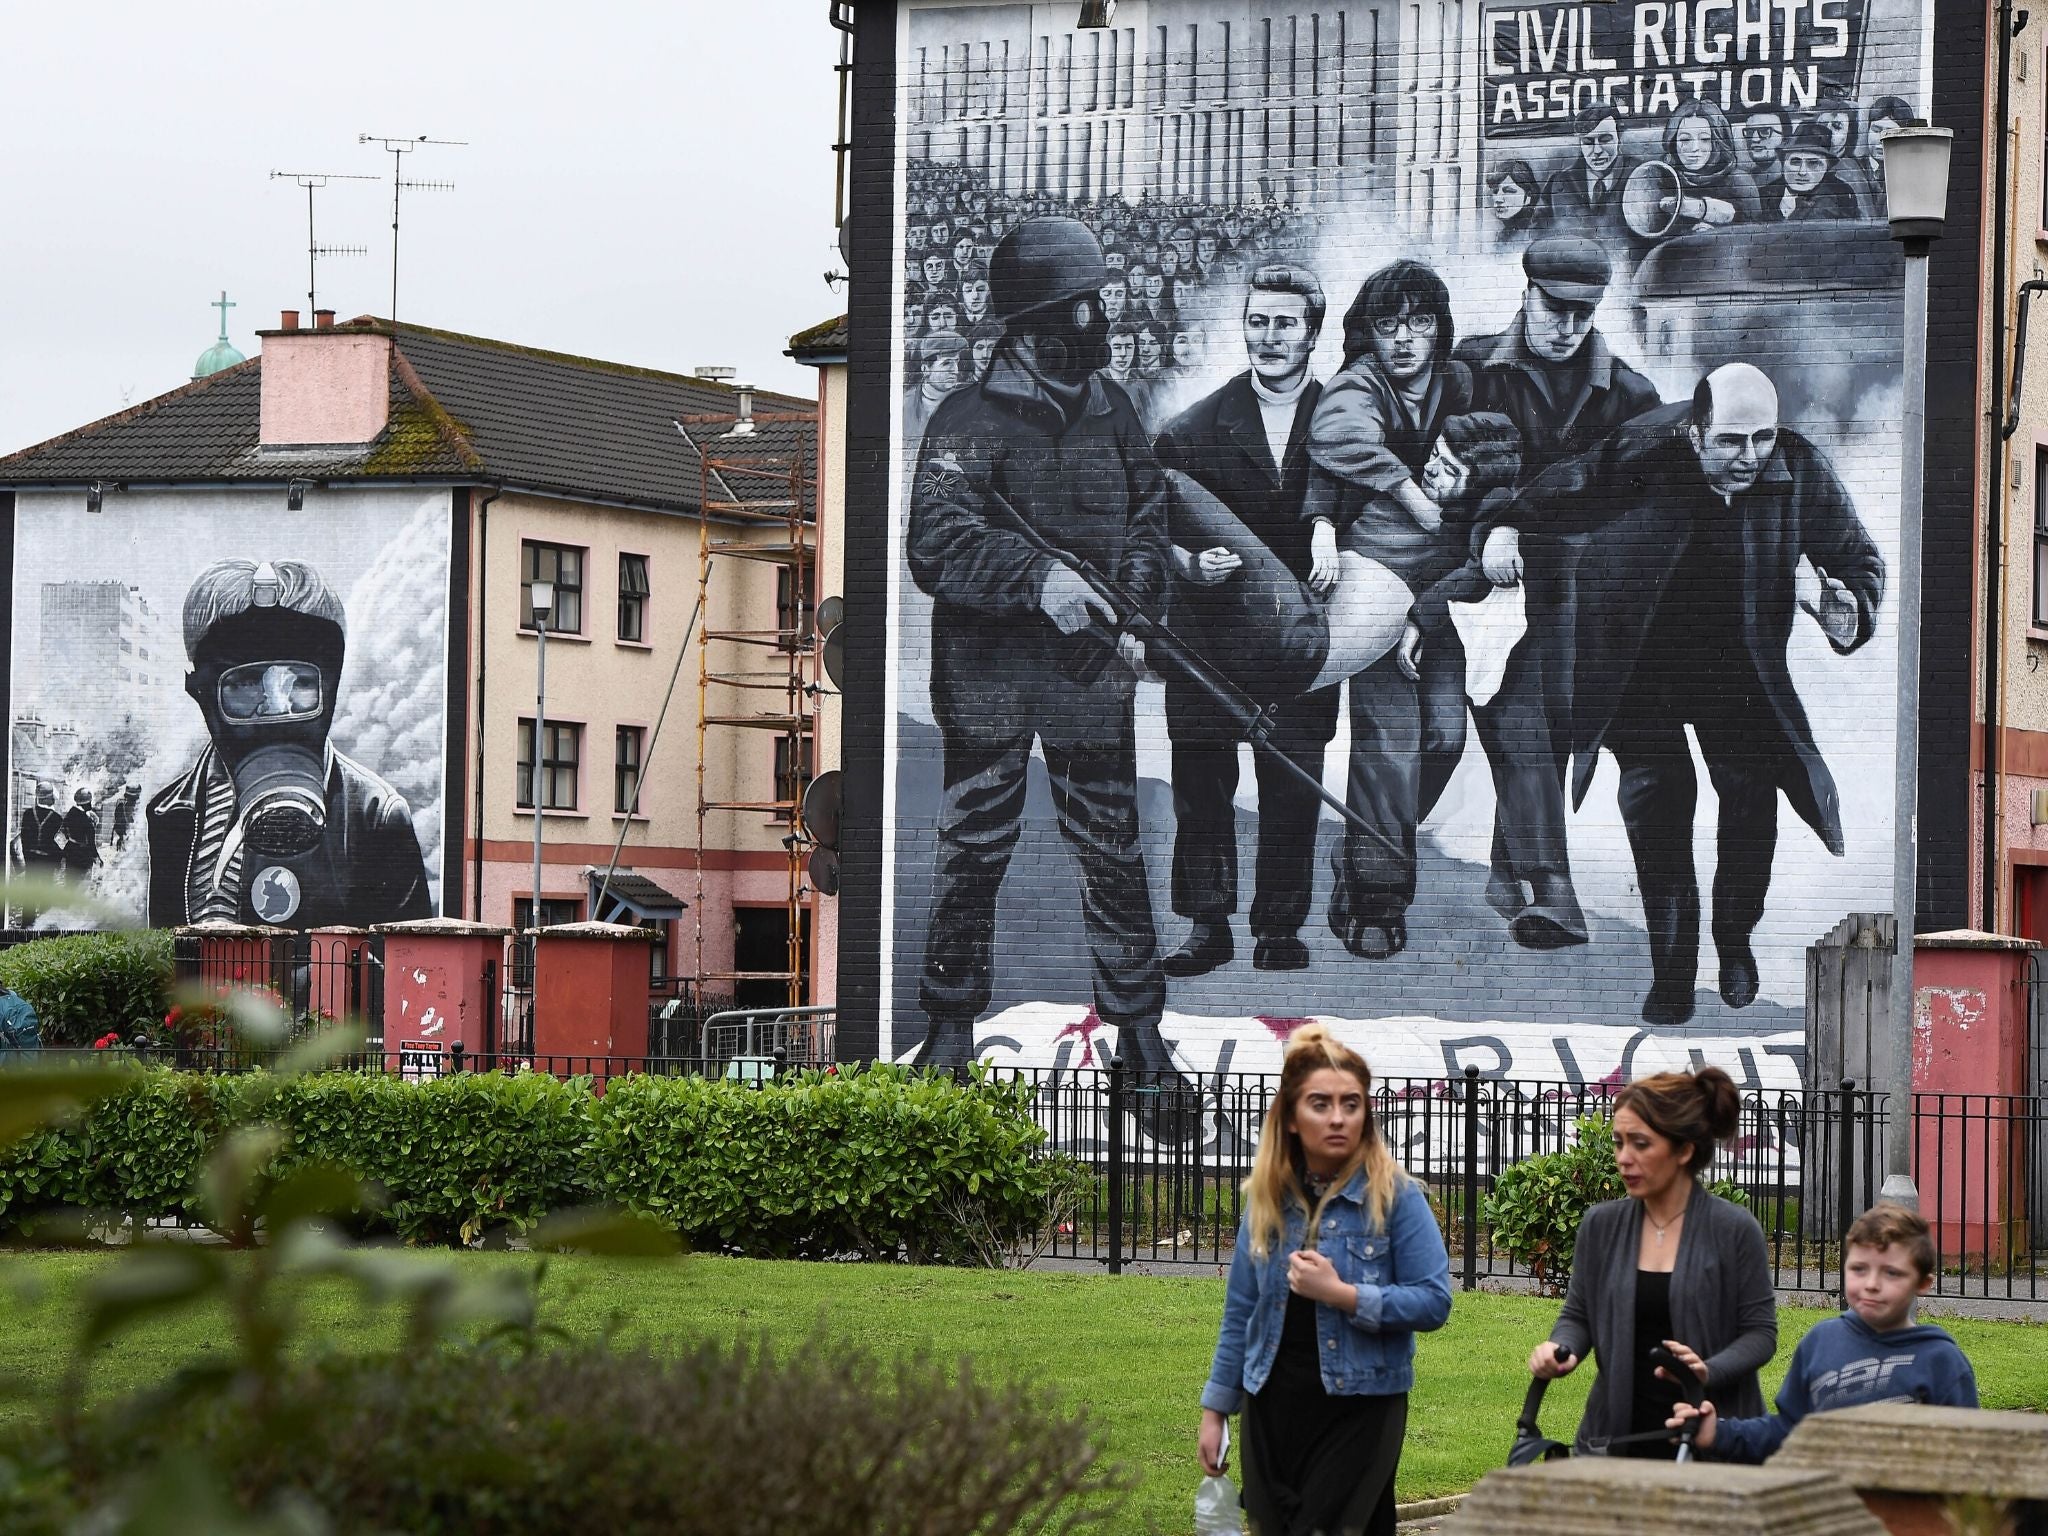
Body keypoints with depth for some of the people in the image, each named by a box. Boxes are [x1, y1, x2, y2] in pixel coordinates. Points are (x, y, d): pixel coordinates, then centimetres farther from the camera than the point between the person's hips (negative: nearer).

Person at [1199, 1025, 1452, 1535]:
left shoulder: (1395, 1196, -7)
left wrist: (1342, 1294, -20)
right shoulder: (1266, 1198, 5)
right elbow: (1240, 1313, 12)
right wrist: (1215, 1410, 11)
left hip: (1360, 1411, -4)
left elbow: (1433, 1302, -11)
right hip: (1272, 1411, 4)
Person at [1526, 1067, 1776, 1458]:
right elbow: (1578, 1314, 14)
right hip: (1615, 1433, 3)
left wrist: (1708, 1371, -19)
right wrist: (1561, 1350, -8)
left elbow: (1760, 1331, -2)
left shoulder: (1735, 1230, -4)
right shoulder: (1601, 1225, 6)